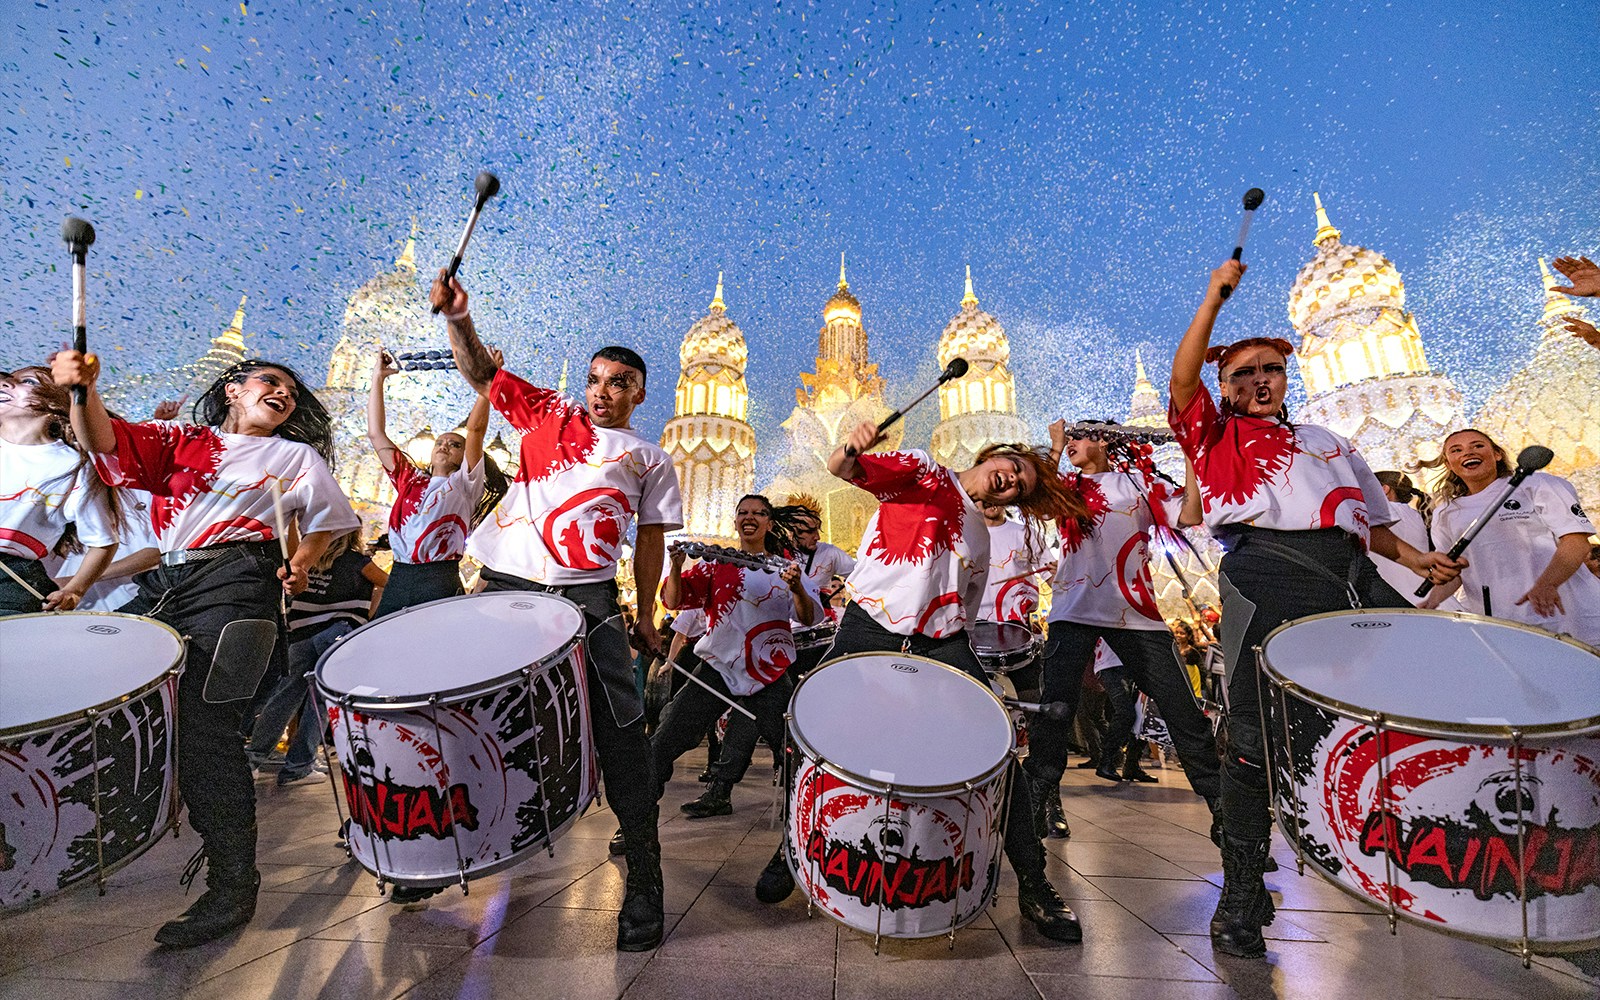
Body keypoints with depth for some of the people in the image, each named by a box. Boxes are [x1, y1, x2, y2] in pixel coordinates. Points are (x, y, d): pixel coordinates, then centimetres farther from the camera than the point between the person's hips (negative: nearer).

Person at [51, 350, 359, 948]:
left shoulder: (297, 455, 18)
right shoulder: (179, 441, 21)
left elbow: (326, 521, 20)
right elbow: (108, 444, 3)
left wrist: (301, 562, 4)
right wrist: (83, 389, -15)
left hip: (235, 586, -4)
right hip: (164, 586, 5)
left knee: (204, 724, -13)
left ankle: (232, 886, -6)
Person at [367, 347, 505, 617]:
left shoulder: (465, 484, 8)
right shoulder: (411, 481, 20)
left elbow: (475, 428, -3)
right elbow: (376, 434, 21)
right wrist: (378, 378, 21)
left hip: (439, 583, -4)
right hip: (397, 578, 4)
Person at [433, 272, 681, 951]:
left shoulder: (649, 460, 13)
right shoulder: (547, 414, 18)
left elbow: (650, 540, 11)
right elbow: (482, 374, 14)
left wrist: (646, 615, 10)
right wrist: (457, 318, -3)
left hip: (586, 594, -2)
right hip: (506, 580, 3)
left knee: (619, 725, -9)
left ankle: (644, 876, 2)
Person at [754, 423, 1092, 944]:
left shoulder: (980, 539, 22)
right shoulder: (921, 471, 6)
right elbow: (842, 470, -9)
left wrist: (979, 679, 12)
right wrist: (849, 449, -32)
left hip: (940, 644, 5)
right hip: (870, 631, -4)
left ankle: (1032, 885, 14)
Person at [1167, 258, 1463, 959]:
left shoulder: (1327, 442, 33)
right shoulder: (1214, 435, 18)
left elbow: (1370, 520, 31)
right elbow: (1181, 378, 0)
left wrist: (1414, 558, 13)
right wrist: (1215, 296, -1)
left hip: (1354, 576, 6)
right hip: (1266, 572, -5)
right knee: (1255, 735, -10)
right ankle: (1242, 895, 1)